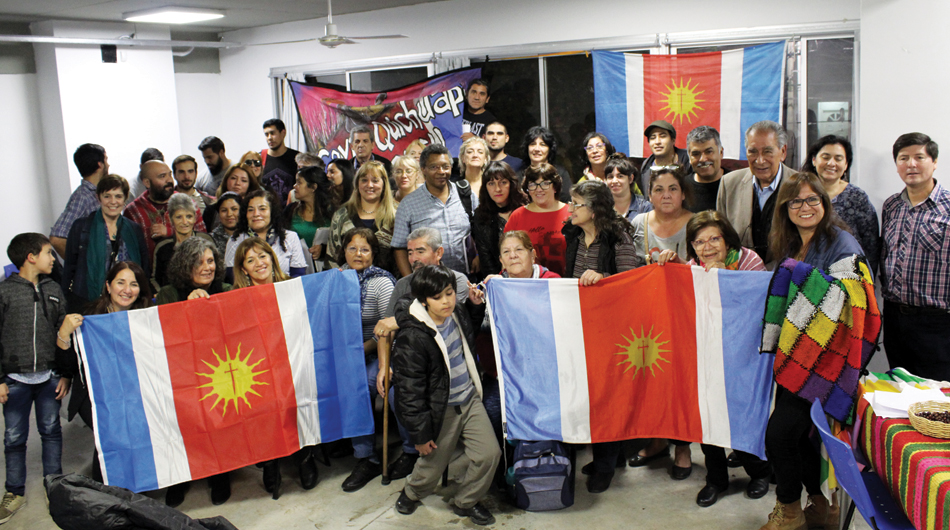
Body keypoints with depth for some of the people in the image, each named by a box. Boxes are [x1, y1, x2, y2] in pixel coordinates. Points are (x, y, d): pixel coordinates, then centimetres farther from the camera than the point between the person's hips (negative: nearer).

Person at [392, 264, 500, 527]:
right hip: (441, 410, -6)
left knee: (489, 453, -2)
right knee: (433, 464, 10)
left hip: (470, 400, 6)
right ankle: (411, 493, 47)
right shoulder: (411, 337, -23)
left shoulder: (456, 315, -1)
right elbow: (409, 389, -18)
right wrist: (419, 433, -14)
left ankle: (466, 502, 25)